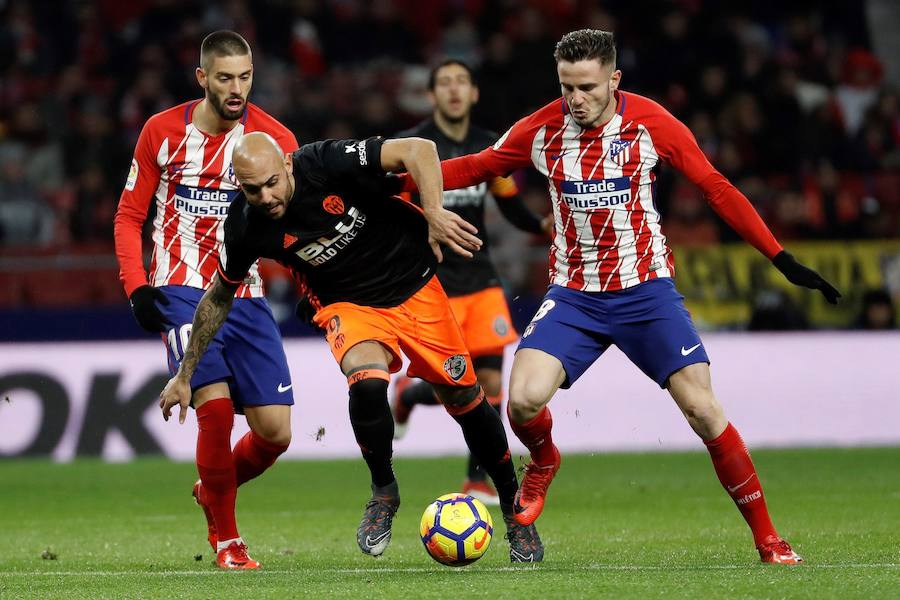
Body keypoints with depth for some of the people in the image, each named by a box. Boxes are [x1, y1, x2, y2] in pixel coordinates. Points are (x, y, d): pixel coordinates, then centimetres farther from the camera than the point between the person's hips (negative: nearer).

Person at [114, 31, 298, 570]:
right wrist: (138, 288, -6)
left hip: (245, 296, 2)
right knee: (216, 405, -22)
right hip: (181, 292, -2)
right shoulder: (163, 132, -1)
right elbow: (130, 216, 7)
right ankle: (225, 538, -4)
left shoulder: (274, 139, -2)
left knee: (275, 433, -5)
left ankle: (213, 491, 28)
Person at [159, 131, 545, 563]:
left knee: (463, 397, 2)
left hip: (414, 284, 0)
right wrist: (185, 374, 5)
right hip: (349, 305, 0)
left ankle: (514, 508, 24)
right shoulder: (245, 227, -17)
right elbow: (219, 296, 1)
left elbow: (418, 149, -28)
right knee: (367, 382, -30)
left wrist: (434, 213, -43)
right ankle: (383, 492, -3)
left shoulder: (325, 163, -27)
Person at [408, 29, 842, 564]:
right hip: (573, 295, 1)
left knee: (703, 408, -10)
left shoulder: (652, 123, -9)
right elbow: (477, 167, 10)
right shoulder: (543, 130, -5)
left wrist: (783, 259, -5)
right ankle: (543, 462, 18)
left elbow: (716, 188, -3)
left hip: (646, 291, -1)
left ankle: (767, 538, 2)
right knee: (525, 398, -20)